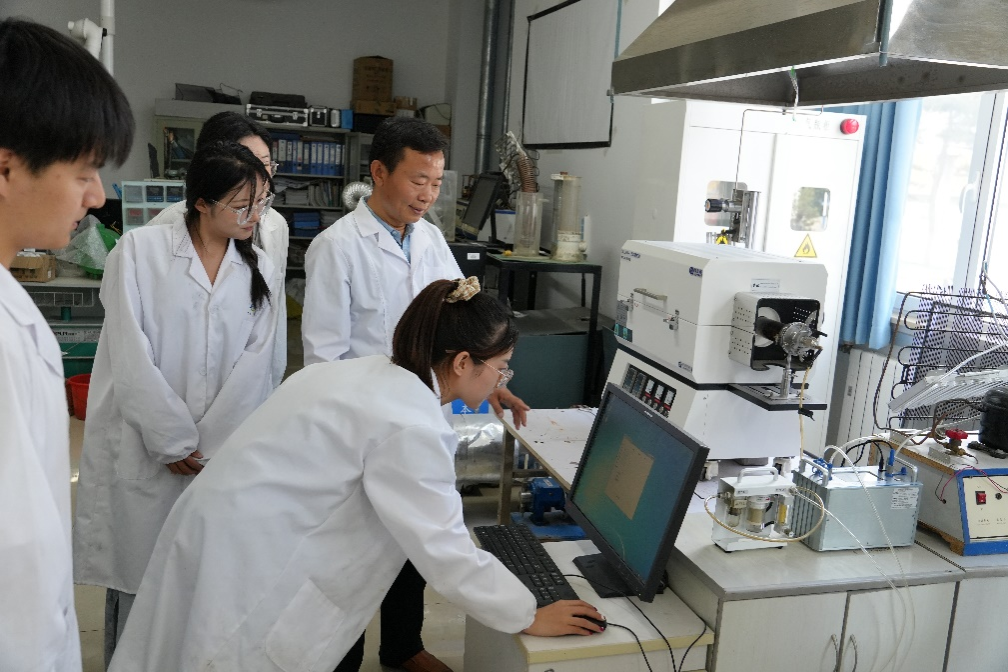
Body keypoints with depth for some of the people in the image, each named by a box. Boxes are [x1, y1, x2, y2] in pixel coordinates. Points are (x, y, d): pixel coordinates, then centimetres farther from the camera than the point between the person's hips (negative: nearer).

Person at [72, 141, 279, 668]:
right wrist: (174, 440, -9)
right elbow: (130, 354, -7)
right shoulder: (140, 250, -3)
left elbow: (256, 363, 0)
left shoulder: (258, 269, 7)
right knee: (136, 574, 7)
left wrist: (207, 442, -8)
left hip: (222, 452, 3)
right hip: (143, 448, -2)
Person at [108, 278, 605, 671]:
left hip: (225, 529, 9)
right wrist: (528, 618, -7)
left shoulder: (372, 374, 5)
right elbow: (445, 551, -18)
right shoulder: (410, 426, -22)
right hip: (247, 564, -9)